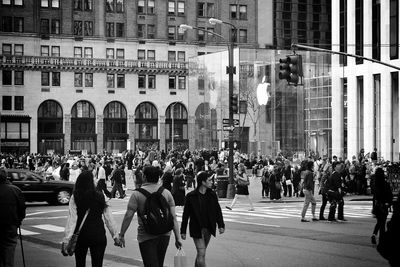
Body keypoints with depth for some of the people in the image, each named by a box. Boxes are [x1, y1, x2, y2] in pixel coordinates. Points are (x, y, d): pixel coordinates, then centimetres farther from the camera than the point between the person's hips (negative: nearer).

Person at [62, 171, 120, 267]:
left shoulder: (75, 197, -9)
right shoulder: (100, 196, -5)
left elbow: (72, 219, -15)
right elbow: (108, 218, -3)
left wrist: (66, 240, -17)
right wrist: (115, 235, 5)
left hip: (81, 236, 0)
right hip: (98, 235, 0)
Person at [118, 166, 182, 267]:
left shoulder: (137, 193, -8)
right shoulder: (166, 193, 3)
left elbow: (128, 216, -11)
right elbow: (173, 217, 0)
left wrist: (121, 235, -1)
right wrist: (178, 237, 3)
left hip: (147, 236, -4)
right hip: (164, 235, 4)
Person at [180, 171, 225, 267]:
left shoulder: (212, 195, 3)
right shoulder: (191, 196, -9)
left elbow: (218, 210, 10)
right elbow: (185, 215, -3)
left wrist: (221, 225, 1)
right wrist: (183, 231, -2)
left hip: (208, 228, 5)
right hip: (197, 229, -4)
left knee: (201, 253, 15)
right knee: (201, 254, -11)